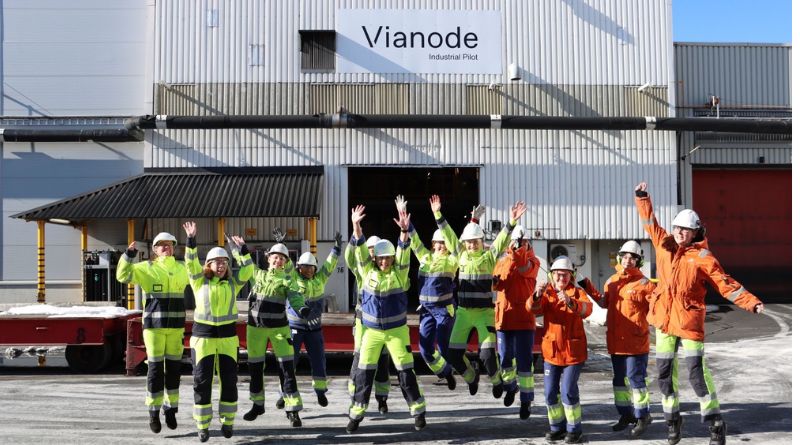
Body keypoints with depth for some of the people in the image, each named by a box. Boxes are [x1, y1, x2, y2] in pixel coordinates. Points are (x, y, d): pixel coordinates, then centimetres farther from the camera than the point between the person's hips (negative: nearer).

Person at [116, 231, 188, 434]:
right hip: (153, 325, -3)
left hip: (176, 325, 3)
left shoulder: (182, 268, 9)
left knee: (174, 367, 8)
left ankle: (170, 410, 21)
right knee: (155, 368, -2)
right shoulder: (146, 268, 0)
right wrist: (129, 255, -19)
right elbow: (122, 275, -8)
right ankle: (154, 412, 9)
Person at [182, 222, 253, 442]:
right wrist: (191, 240, -20)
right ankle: (202, 425, 9)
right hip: (203, 336, -2)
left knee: (229, 381, 4)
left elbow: (247, 270, -2)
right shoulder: (199, 281, 2)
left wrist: (242, 249, -10)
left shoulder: (233, 283, 8)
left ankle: (228, 421, 18)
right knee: (202, 382, 0)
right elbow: (191, 263, -10)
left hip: (227, 336, 2)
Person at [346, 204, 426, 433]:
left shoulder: (399, 273, -4)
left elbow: (404, 251, -19)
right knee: (364, 372, 3)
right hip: (371, 330, 2)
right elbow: (360, 249, -11)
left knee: (405, 371, 0)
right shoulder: (368, 272, 0)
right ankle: (357, 413, 12)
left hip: (397, 330, -1)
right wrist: (356, 226, -24)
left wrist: (404, 231, -36)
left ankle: (418, 411, 10)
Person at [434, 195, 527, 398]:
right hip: (464, 312, 4)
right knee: (453, 354, 3)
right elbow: (449, 235, 9)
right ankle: (471, 376, 32)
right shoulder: (461, 254, 6)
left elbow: (502, 240, -16)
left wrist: (511, 223, -30)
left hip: (485, 312, -4)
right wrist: (438, 215, 5)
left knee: (487, 354, -11)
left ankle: (496, 380, 20)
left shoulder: (489, 256, -4)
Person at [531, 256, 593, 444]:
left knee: (568, 390, -8)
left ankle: (574, 429, 8)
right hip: (551, 350, 3)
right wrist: (538, 296, -37)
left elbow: (587, 309, -24)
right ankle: (557, 426, 22)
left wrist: (571, 302, -43)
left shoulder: (577, 292, -2)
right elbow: (535, 309, -16)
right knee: (550, 392, 6)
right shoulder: (547, 293, 3)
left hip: (573, 350, -3)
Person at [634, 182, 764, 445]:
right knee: (664, 372, 11)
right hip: (664, 318, 5)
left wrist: (752, 302, -17)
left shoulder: (703, 257, -6)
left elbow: (725, 284, -8)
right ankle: (672, 420, 25)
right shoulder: (664, 245, 7)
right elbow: (650, 223, 15)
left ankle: (715, 423, 2)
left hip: (689, 319, -5)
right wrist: (642, 197, 5)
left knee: (697, 372, -8)